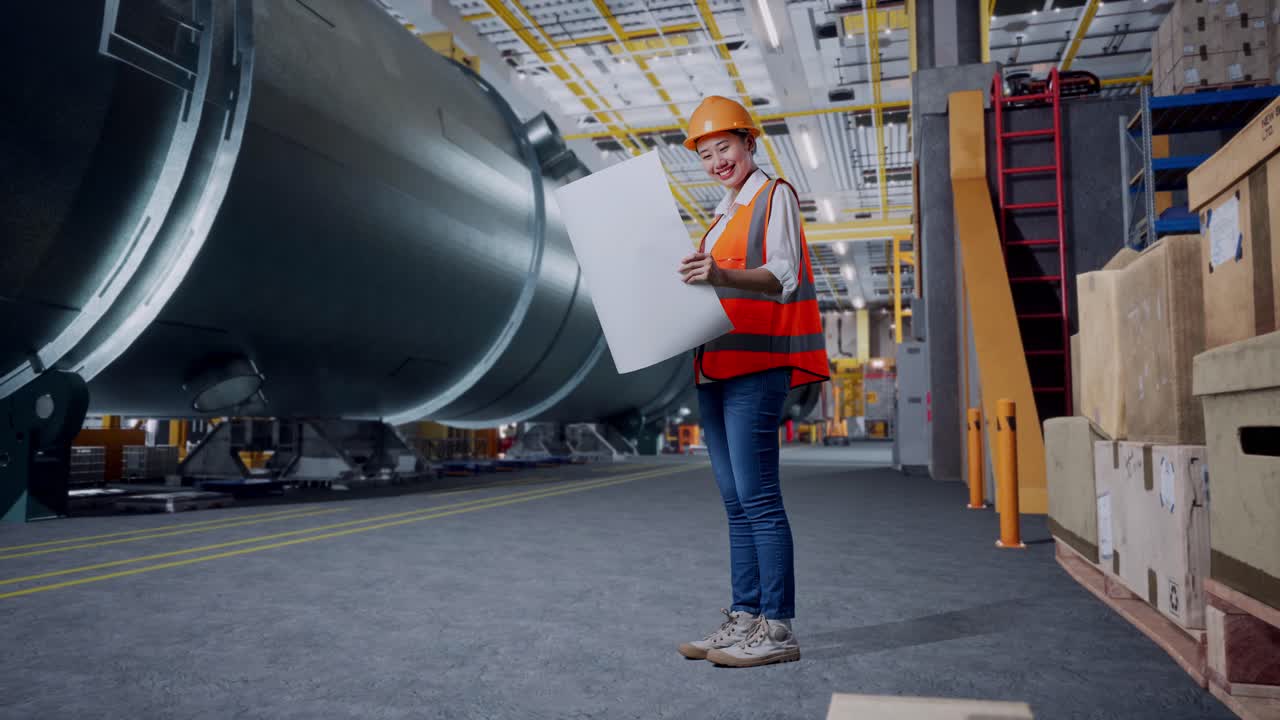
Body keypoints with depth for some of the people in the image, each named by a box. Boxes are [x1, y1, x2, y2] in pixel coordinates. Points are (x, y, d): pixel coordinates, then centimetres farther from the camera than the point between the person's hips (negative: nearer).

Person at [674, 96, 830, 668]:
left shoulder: (775, 194, 0)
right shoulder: (724, 213, 24)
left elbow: (783, 276, -15)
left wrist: (722, 276, -31)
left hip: (755, 364, -8)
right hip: (716, 366, 9)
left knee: (757, 498, -11)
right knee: (735, 502, 8)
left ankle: (777, 629, -5)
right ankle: (743, 618, 13)